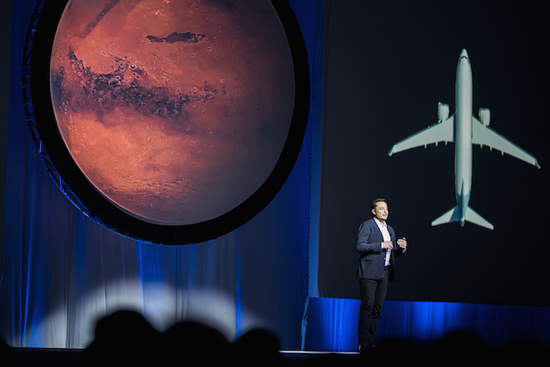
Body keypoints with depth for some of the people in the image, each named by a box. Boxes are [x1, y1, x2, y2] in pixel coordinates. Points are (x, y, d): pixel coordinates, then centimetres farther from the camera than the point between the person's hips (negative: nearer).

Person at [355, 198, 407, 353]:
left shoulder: (390, 230, 22)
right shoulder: (367, 225, -1)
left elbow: (392, 252, 25)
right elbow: (359, 246, -13)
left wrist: (402, 248, 3)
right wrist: (380, 245, -16)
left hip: (384, 273, 7)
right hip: (369, 272, -7)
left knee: (377, 308, 5)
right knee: (367, 307, -10)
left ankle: (371, 341, 9)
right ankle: (363, 343, -10)